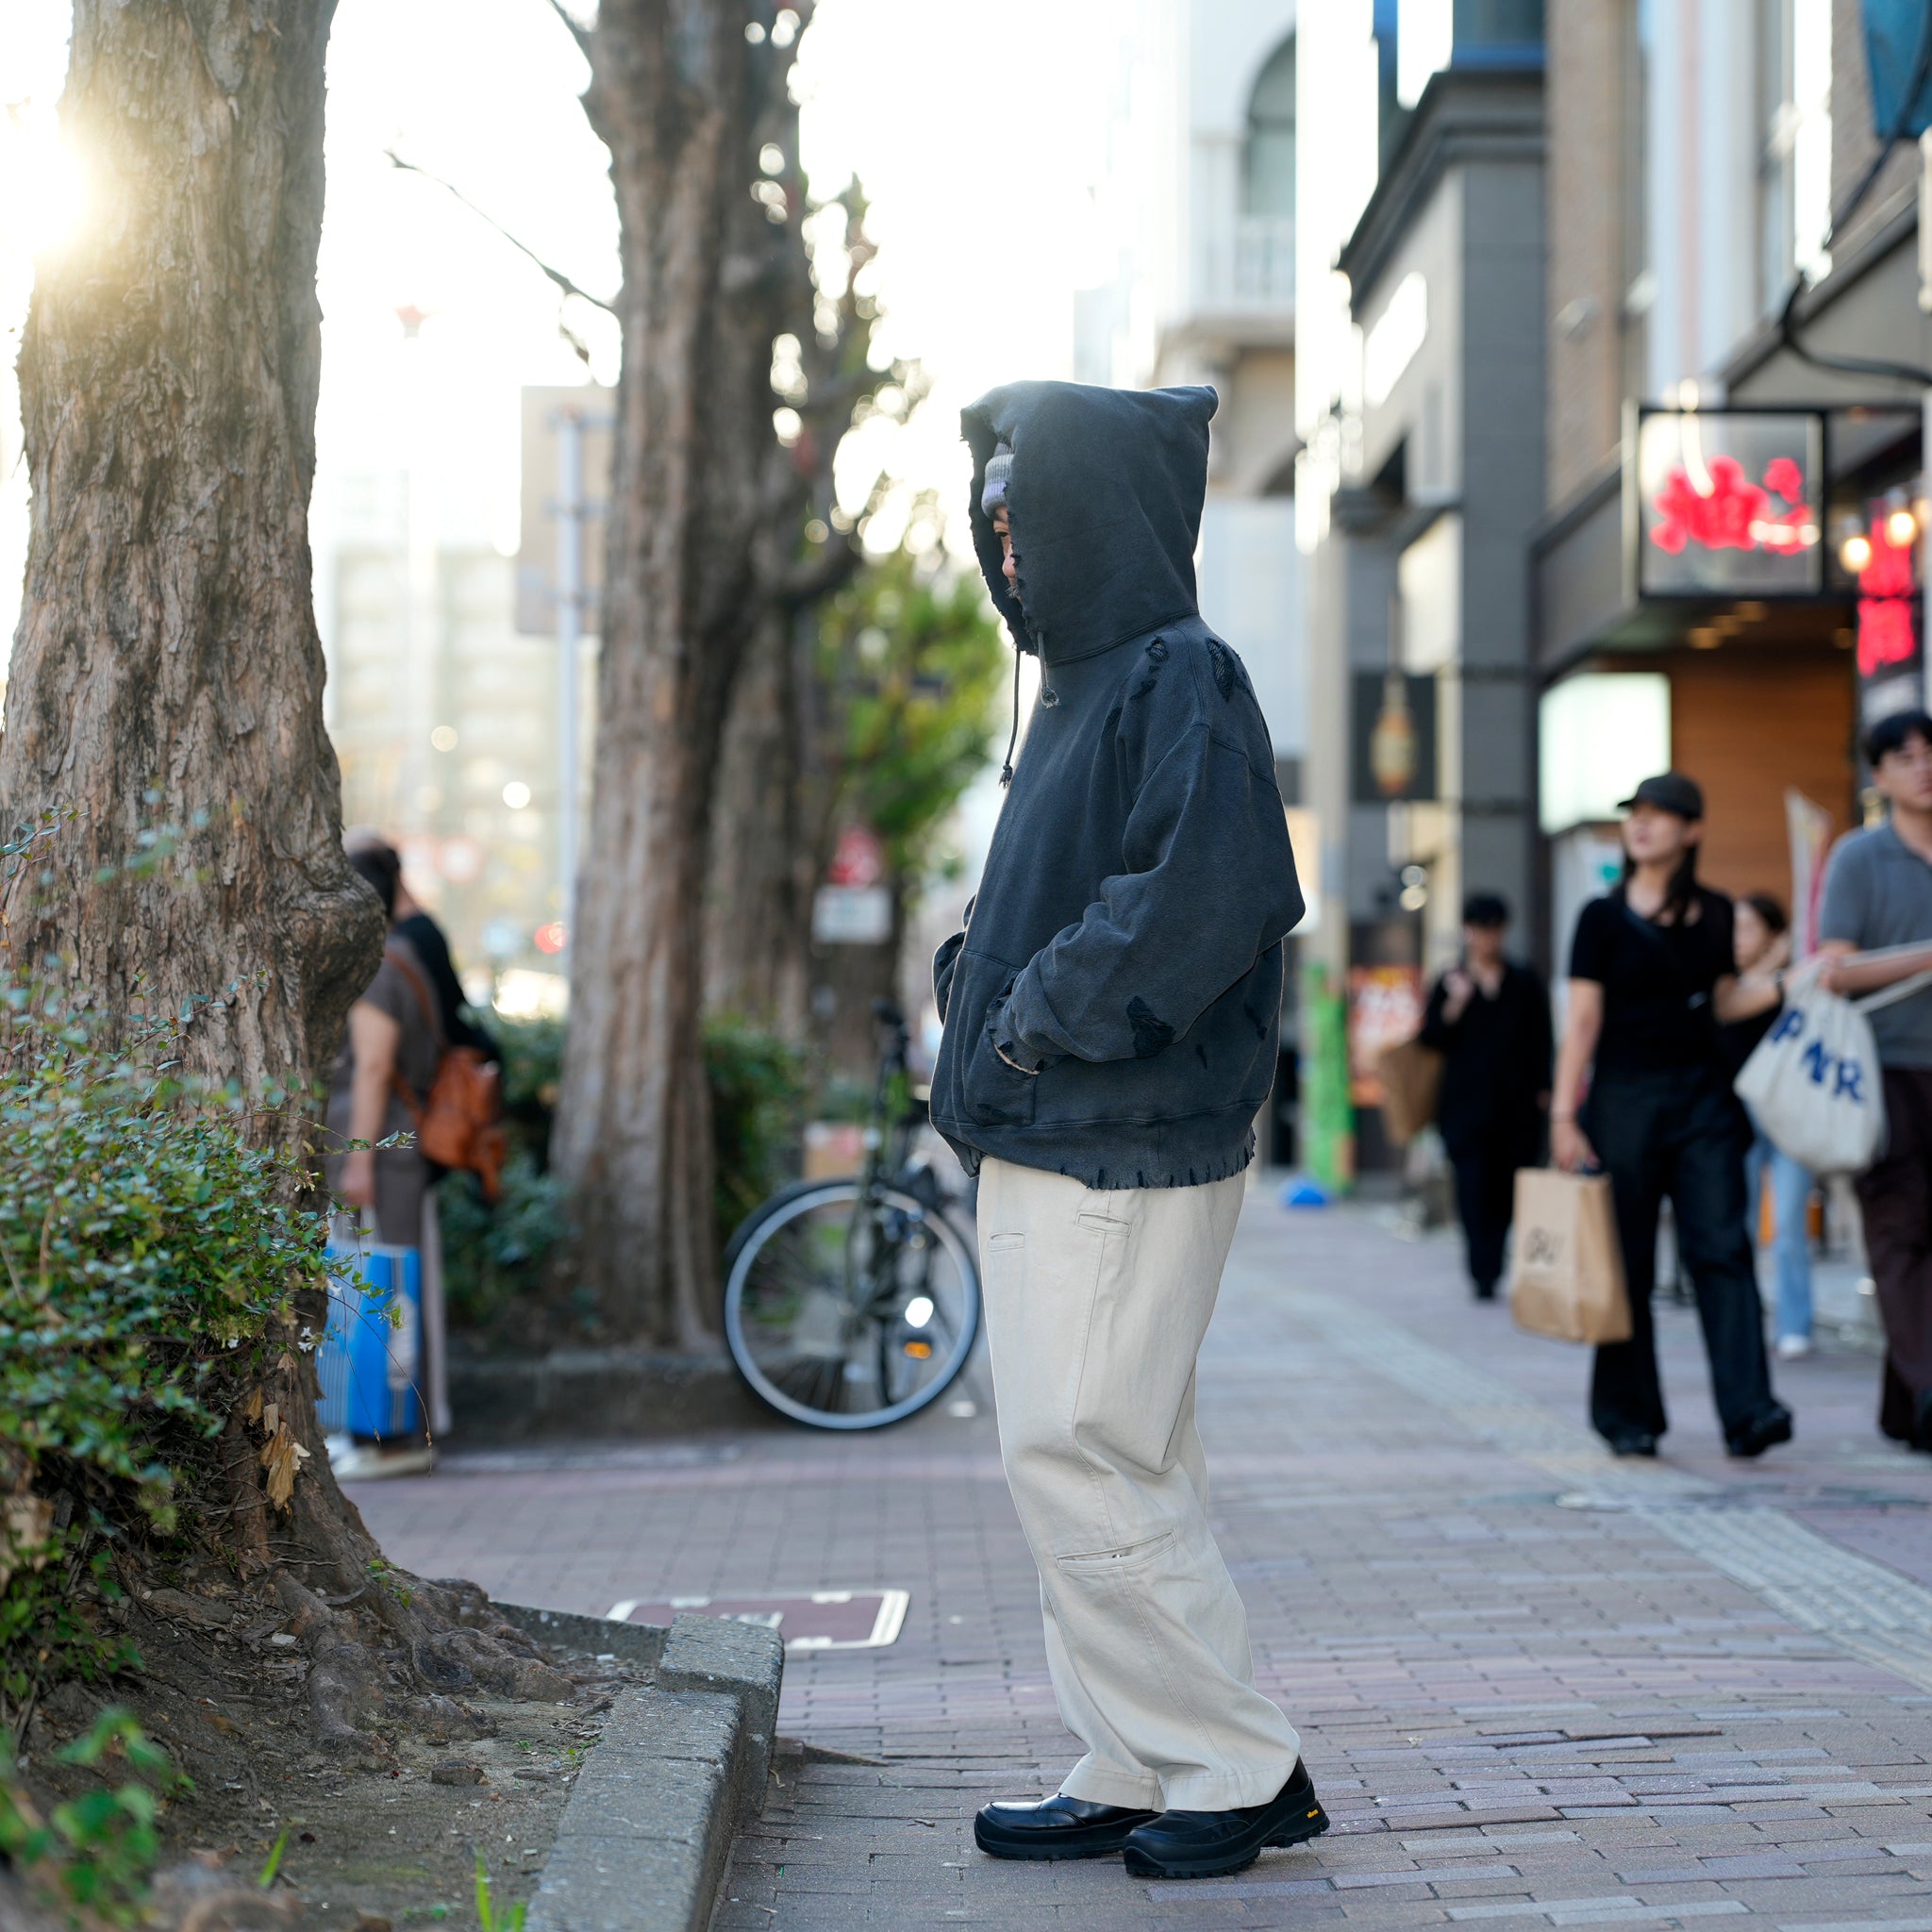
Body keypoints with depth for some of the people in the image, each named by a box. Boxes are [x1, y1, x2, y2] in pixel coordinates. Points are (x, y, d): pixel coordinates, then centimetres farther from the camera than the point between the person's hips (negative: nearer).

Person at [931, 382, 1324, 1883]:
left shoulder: (1181, 679, -11)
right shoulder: (1081, 684, 18)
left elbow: (1204, 890, -24)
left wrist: (1049, 1013, -17)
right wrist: (977, 969, 9)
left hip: (1125, 1152, -10)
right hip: (1048, 1144, 10)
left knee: (1081, 1463, -8)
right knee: (1115, 1470, 12)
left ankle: (1243, 1769, 3)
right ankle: (1137, 1773, 19)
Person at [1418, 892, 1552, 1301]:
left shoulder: (1526, 983, 12)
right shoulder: (1450, 984, 10)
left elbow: (1540, 1041, 11)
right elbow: (1431, 1038, 2)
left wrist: (1542, 1090, 3)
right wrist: (1456, 1004, -11)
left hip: (1517, 1105, 1)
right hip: (1467, 1107, -1)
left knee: (1507, 1191, -1)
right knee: (1474, 1189, -10)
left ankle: (1490, 1270, 9)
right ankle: (1483, 1276, -12)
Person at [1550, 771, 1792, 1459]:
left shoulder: (1714, 914, 9)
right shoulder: (1604, 917, -1)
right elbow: (1582, 1021, -3)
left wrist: (1786, 983, 1)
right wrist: (1564, 1114, -8)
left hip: (1703, 1095, 2)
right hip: (1625, 1095, -2)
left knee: (1721, 1247, -7)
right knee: (1626, 1261, 3)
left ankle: (1747, 1412, -12)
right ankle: (1628, 1416, 13)